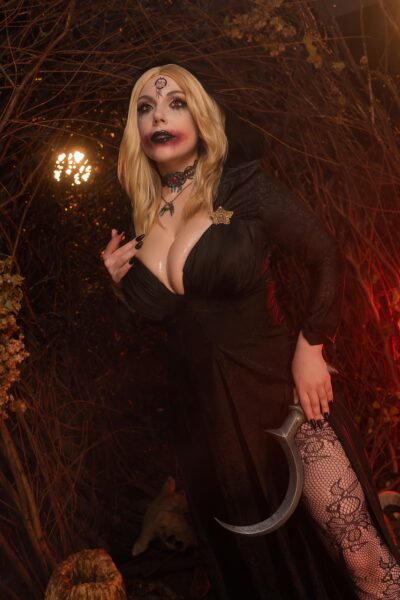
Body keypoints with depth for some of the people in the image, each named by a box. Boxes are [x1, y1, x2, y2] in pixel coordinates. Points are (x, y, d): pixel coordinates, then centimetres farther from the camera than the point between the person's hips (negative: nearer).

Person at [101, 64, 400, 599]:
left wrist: (310, 349, -11)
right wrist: (123, 283, -1)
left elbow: (327, 260, -6)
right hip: (202, 412, 5)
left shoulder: (242, 185, -8)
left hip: (279, 391, -4)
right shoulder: (142, 221, 5)